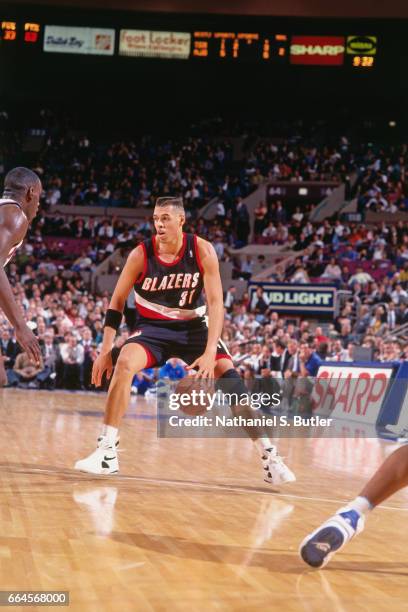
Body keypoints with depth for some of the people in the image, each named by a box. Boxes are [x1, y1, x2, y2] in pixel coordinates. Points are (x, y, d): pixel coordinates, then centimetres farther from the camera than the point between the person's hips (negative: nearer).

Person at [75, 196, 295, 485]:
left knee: (230, 378, -15)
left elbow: (216, 303, -18)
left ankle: (269, 454, -5)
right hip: (153, 328, 0)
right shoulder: (141, 255, -15)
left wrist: (210, 352, -28)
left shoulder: (202, 250, -16)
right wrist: (106, 350, -13)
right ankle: (107, 452, -23)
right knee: (124, 363, -28)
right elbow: (117, 303, -6)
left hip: (193, 327, 0)